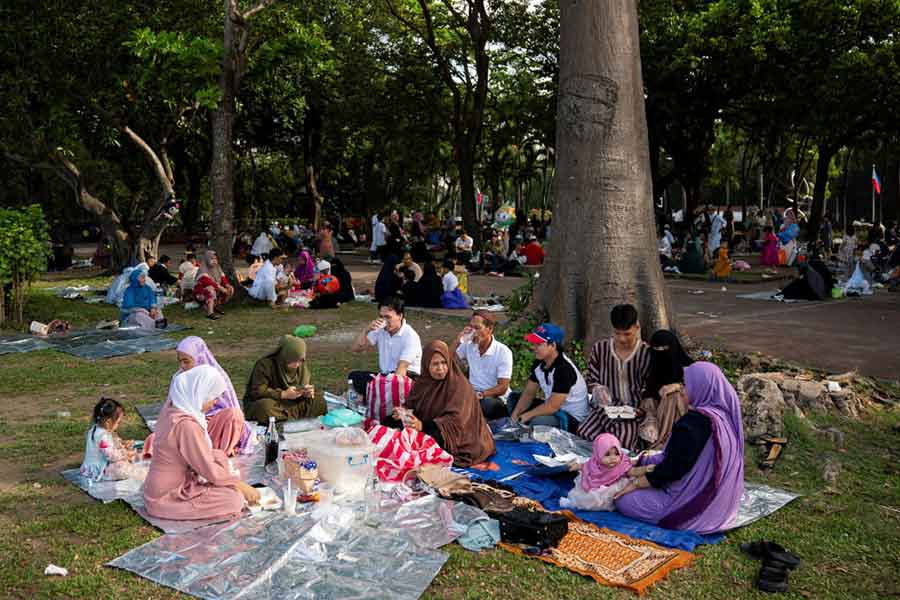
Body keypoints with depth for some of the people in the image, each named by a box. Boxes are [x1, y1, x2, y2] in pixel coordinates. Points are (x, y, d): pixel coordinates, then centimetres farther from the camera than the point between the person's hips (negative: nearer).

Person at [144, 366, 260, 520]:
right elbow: (210, 471, -21)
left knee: (219, 456, 16)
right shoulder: (186, 425, -29)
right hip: (167, 497, -9)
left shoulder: (173, 407, -1)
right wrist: (241, 485, -10)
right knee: (235, 499, -16)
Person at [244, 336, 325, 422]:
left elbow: (308, 384, 12)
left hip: (293, 405, 5)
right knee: (265, 407, -41)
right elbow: (257, 392, -21)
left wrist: (308, 393, -13)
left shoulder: (302, 366, 2)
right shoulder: (265, 365, -16)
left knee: (320, 402, -16)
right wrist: (283, 394, -28)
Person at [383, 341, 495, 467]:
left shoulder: (459, 385, -15)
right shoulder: (422, 382, 4)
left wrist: (423, 425, -37)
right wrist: (402, 412, -18)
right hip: (428, 430, 6)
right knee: (389, 423, -5)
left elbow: (455, 420, -24)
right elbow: (410, 404, 8)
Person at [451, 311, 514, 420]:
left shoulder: (503, 352, -10)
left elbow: (502, 387, -13)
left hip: (495, 397, -3)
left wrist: (480, 394, -28)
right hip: (473, 393, 3)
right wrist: (457, 340, -13)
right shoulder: (469, 345, 4)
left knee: (486, 404, -38)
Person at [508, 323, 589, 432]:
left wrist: (528, 415, -17)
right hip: (554, 409, 9)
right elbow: (529, 393, 4)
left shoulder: (564, 369, -27)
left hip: (573, 418, -9)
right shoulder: (538, 364, 0)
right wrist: (515, 415, -10)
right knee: (514, 398, 9)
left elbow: (552, 406, -27)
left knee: (537, 421, -36)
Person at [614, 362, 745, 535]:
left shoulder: (694, 422, -26)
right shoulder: (724, 413, 2)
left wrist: (636, 484, -10)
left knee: (623, 500, -5)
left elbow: (671, 468, -21)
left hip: (695, 506, -10)